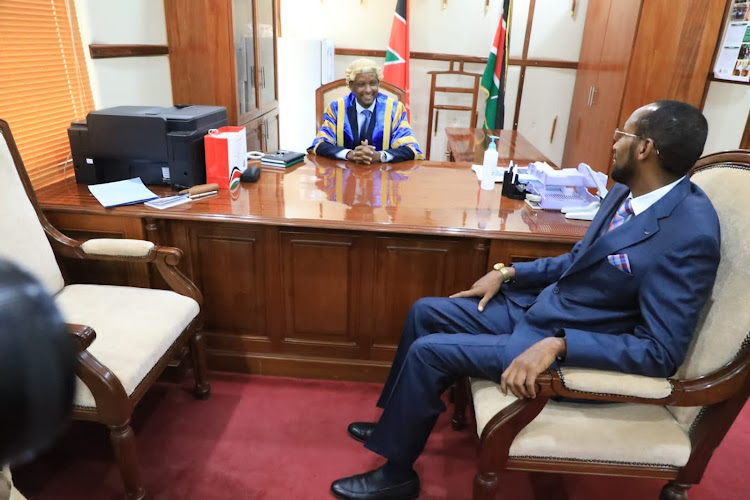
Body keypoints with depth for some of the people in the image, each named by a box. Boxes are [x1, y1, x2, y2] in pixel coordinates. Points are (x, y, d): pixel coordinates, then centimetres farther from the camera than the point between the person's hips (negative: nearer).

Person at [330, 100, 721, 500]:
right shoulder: (627, 191, 2)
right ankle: (396, 425, 24)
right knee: (425, 312, 6)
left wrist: (558, 345, -33)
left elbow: (661, 351, -25)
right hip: (535, 308, 9)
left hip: (577, 352, -9)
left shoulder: (689, 236, -25)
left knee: (429, 351, -14)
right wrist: (509, 273, 6)